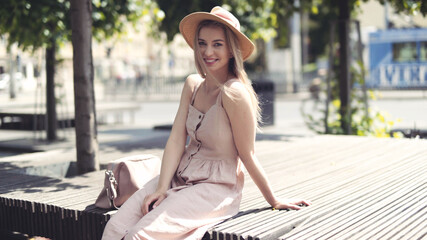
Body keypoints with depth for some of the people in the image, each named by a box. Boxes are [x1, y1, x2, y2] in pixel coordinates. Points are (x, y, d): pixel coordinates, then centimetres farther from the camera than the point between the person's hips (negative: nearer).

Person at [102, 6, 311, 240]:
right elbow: (177, 139, -1)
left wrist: (274, 200, -2)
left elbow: (247, 156, -10)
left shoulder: (234, 93, -19)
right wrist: (162, 188, -10)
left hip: (216, 187, -6)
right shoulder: (192, 84, 4)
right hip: (180, 177, 6)